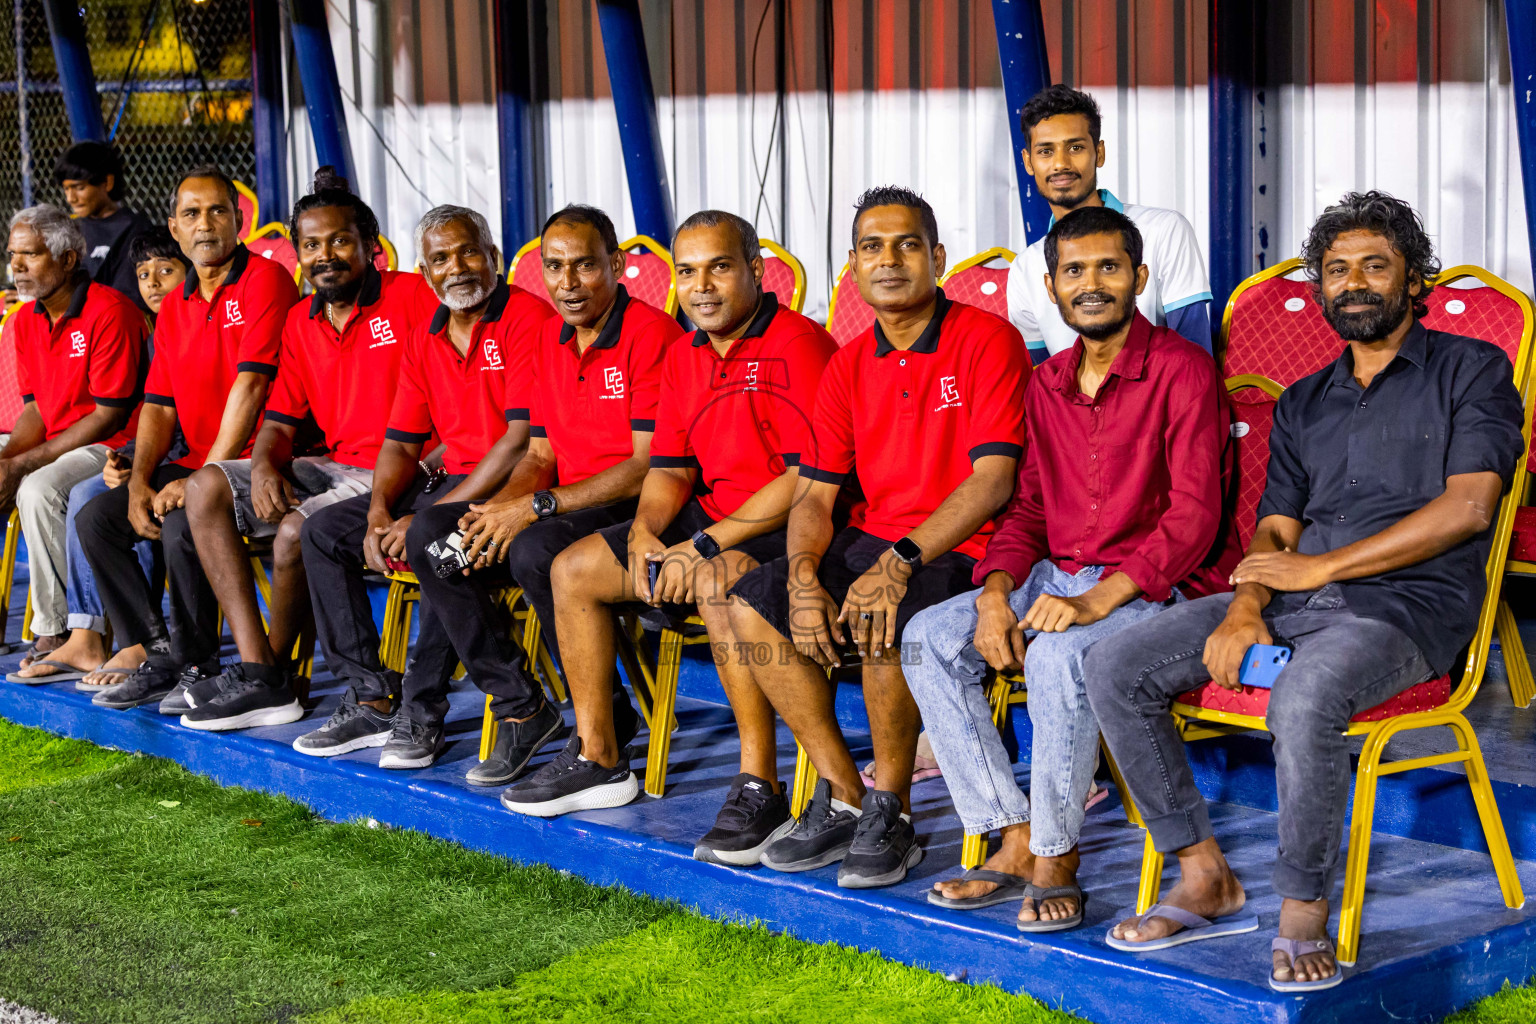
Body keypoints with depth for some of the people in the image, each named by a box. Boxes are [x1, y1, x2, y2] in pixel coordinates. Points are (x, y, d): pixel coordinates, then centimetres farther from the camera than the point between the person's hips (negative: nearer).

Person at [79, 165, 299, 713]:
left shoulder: (264, 280, -11)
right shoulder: (174, 305, 15)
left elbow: (249, 385, -19)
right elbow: (158, 405, 13)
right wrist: (140, 481, -5)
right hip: (194, 464, 8)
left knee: (182, 525, -30)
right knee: (95, 518, -2)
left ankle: (197, 665, -10)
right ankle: (158, 655, 1)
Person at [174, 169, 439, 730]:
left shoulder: (413, 297, -8)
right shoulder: (301, 322, 14)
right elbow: (280, 418, 15)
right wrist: (264, 466, -8)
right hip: (335, 467, 8)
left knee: (297, 530, -30)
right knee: (206, 487, -6)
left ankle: (277, 667, -2)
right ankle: (255, 665, -16)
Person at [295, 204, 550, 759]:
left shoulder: (528, 318, -13)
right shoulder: (423, 338, 12)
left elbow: (523, 440, -20)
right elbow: (401, 443, 14)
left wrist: (427, 516, -21)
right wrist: (379, 512, -8)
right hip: (448, 481, 8)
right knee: (322, 531, -1)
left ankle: (422, 712, -22)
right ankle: (372, 697, -4)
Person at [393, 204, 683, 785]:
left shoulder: (650, 333, -12)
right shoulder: (548, 340, 13)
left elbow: (648, 465, -17)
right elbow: (542, 455, 16)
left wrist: (537, 507, -19)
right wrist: (500, 508, -6)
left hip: (635, 509, -8)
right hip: (563, 506, 8)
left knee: (537, 550, -35)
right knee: (430, 535, -9)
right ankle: (519, 708, -5)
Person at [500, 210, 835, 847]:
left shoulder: (797, 344, -15)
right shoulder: (683, 359, 12)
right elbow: (671, 468, 14)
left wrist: (705, 544, -22)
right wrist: (645, 530, -8)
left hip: (789, 530, -9)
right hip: (712, 522, 9)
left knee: (717, 581, -38)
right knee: (574, 568, 4)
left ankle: (760, 790, -32)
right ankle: (598, 759, 12)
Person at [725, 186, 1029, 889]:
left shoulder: (987, 341, -9)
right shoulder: (849, 366, 11)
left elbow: (992, 479, -18)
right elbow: (816, 493, 7)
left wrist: (901, 562, -27)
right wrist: (803, 576, -14)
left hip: (961, 550, -7)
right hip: (872, 540, 7)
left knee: (881, 622, -34)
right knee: (751, 605, -11)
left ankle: (891, 812, -12)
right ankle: (844, 798, -4)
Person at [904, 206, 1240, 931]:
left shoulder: (1181, 370, -9)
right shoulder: (1047, 383, 14)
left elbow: (1195, 516, -17)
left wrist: (1098, 599, -27)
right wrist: (995, 592, -5)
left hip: (1160, 589, -7)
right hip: (1056, 575, 7)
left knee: (1058, 657, -36)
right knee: (929, 638, -13)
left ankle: (1057, 862, -18)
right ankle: (1015, 843, -12)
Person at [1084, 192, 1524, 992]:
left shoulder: (1471, 370, 5)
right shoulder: (1303, 403, 23)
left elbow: (1467, 507, -8)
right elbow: (1275, 529, 17)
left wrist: (1321, 567, -10)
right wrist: (1246, 607, -7)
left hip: (1409, 604, -6)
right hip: (1294, 603, 6)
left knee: (1304, 697, -40)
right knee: (1113, 667, -12)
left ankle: (1303, 918, -21)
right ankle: (1206, 880, -5)